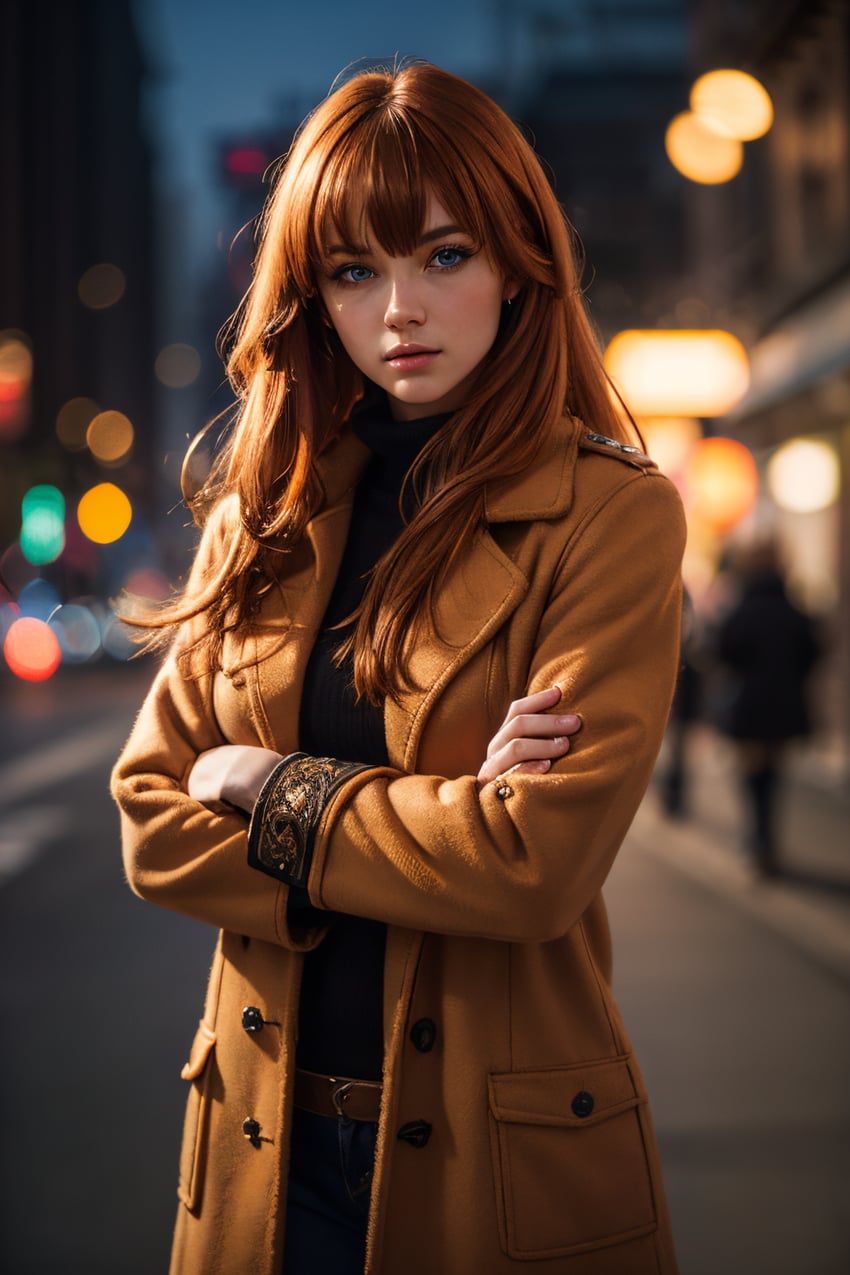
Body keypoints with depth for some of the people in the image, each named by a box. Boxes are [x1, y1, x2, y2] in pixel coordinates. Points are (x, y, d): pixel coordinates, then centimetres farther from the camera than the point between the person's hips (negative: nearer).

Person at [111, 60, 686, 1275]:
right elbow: (154, 821, 0)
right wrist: (430, 826, -14)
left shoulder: (610, 514, -10)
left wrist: (275, 792, -8)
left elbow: (539, 859, -19)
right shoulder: (264, 512, 4)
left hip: (501, 1163, -4)